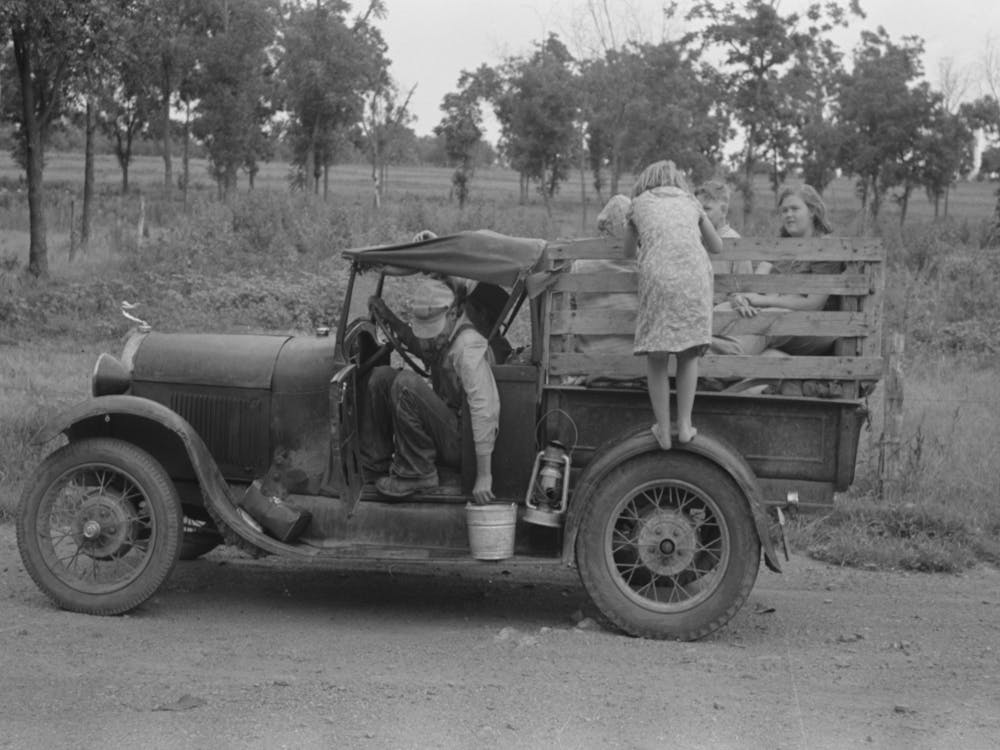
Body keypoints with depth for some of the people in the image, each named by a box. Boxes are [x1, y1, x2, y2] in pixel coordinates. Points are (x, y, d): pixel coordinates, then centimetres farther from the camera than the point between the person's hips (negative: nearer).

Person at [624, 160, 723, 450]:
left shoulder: (639, 204, 22)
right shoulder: (691, 203, 25)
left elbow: (629, 252, 36)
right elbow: (717, 247, 37)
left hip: (657, 277, -1)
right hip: (695, 276, 1)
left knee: (656, 357, 9)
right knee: (689, 353, 15)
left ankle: (663, 430, 8)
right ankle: (685, 425, 10)